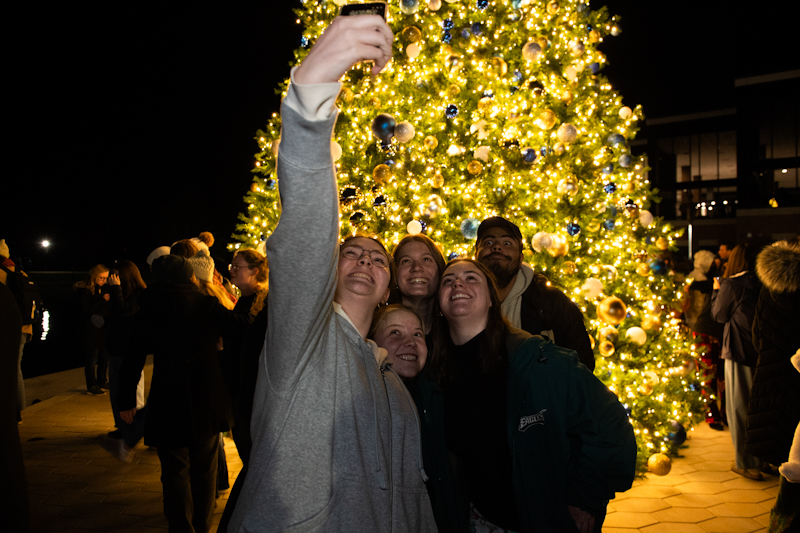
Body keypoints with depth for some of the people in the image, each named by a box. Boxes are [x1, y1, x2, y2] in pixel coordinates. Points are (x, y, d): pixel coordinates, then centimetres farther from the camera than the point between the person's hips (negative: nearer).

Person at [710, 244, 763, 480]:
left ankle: (747, 464, 12)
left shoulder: (730, 285, -14)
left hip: (739, 350, -5)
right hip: (764, 350, 5)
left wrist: (716, 291, 12)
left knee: (740, 407, 6)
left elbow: (718, 315, -2)